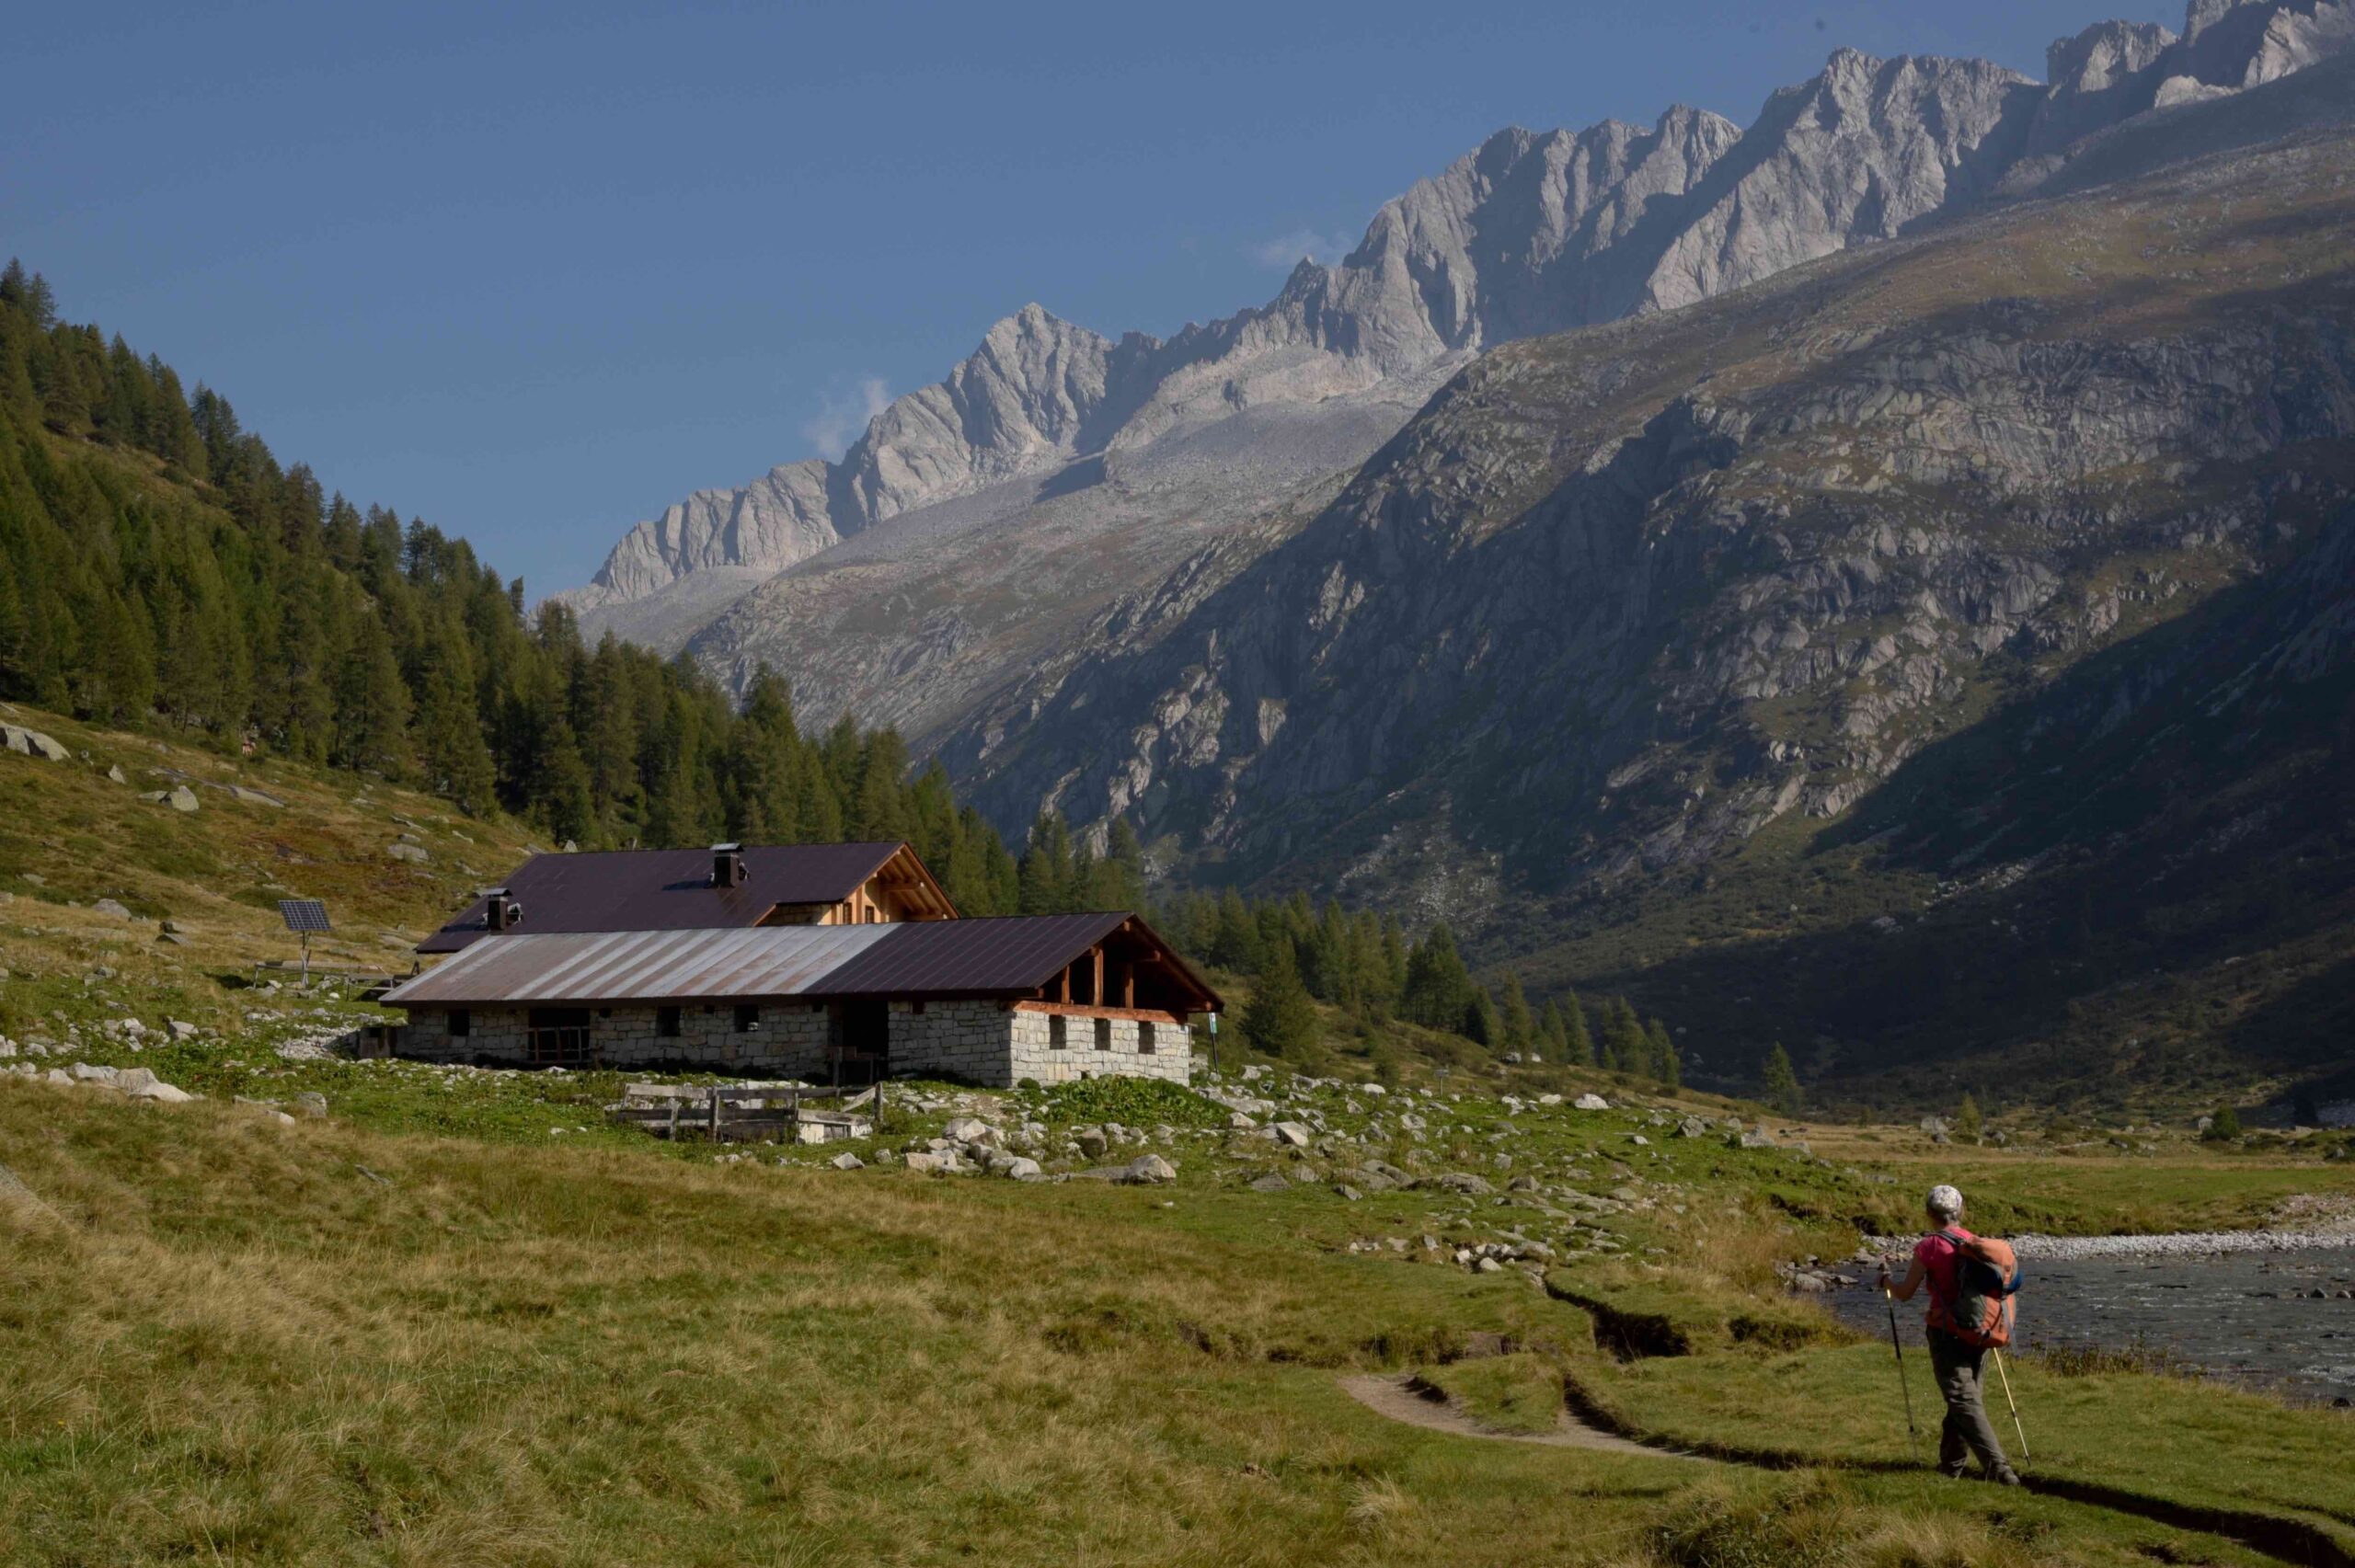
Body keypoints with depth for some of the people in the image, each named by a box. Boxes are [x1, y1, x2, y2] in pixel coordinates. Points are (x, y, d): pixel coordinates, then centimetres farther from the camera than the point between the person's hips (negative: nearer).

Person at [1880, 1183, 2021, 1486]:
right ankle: (1951, 1463, 25)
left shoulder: (1929, 1247, -10)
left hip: (1946, 1333, -6)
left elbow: (1905, 1293, -4)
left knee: (1964, 1402, -8)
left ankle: (1997, 1466, -19)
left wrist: (1886, 1279, 16)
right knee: (1965, 1396, 17)